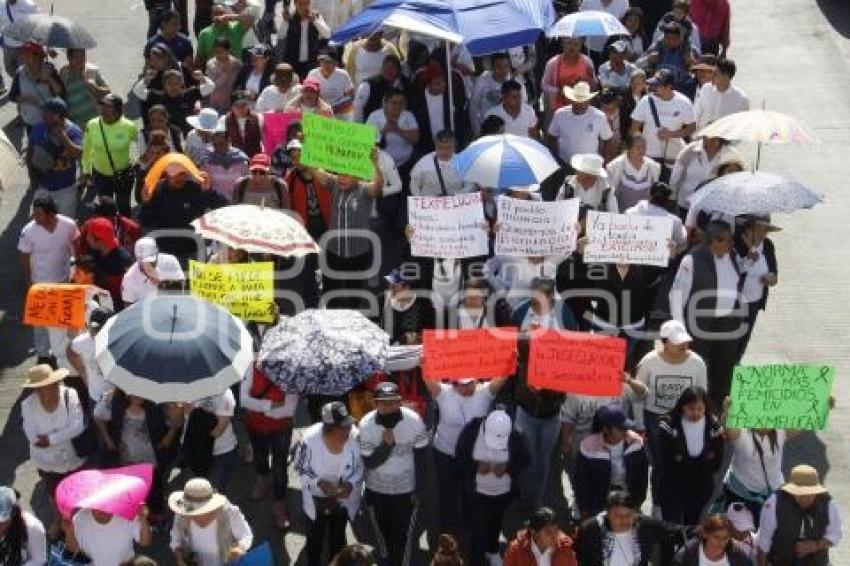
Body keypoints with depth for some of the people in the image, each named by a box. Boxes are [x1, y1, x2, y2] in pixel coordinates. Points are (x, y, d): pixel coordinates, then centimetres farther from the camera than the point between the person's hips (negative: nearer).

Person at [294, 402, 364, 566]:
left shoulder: (356, 436, -28)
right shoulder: (310, 439, -31)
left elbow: (360, 467, -10)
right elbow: (301, 468, -15)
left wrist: (351, 484, -27)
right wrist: (319, 482, -30)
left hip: (343, 497, 1)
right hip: (316, 497, -1)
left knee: (338, 537, 25)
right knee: (315, 537, 19)